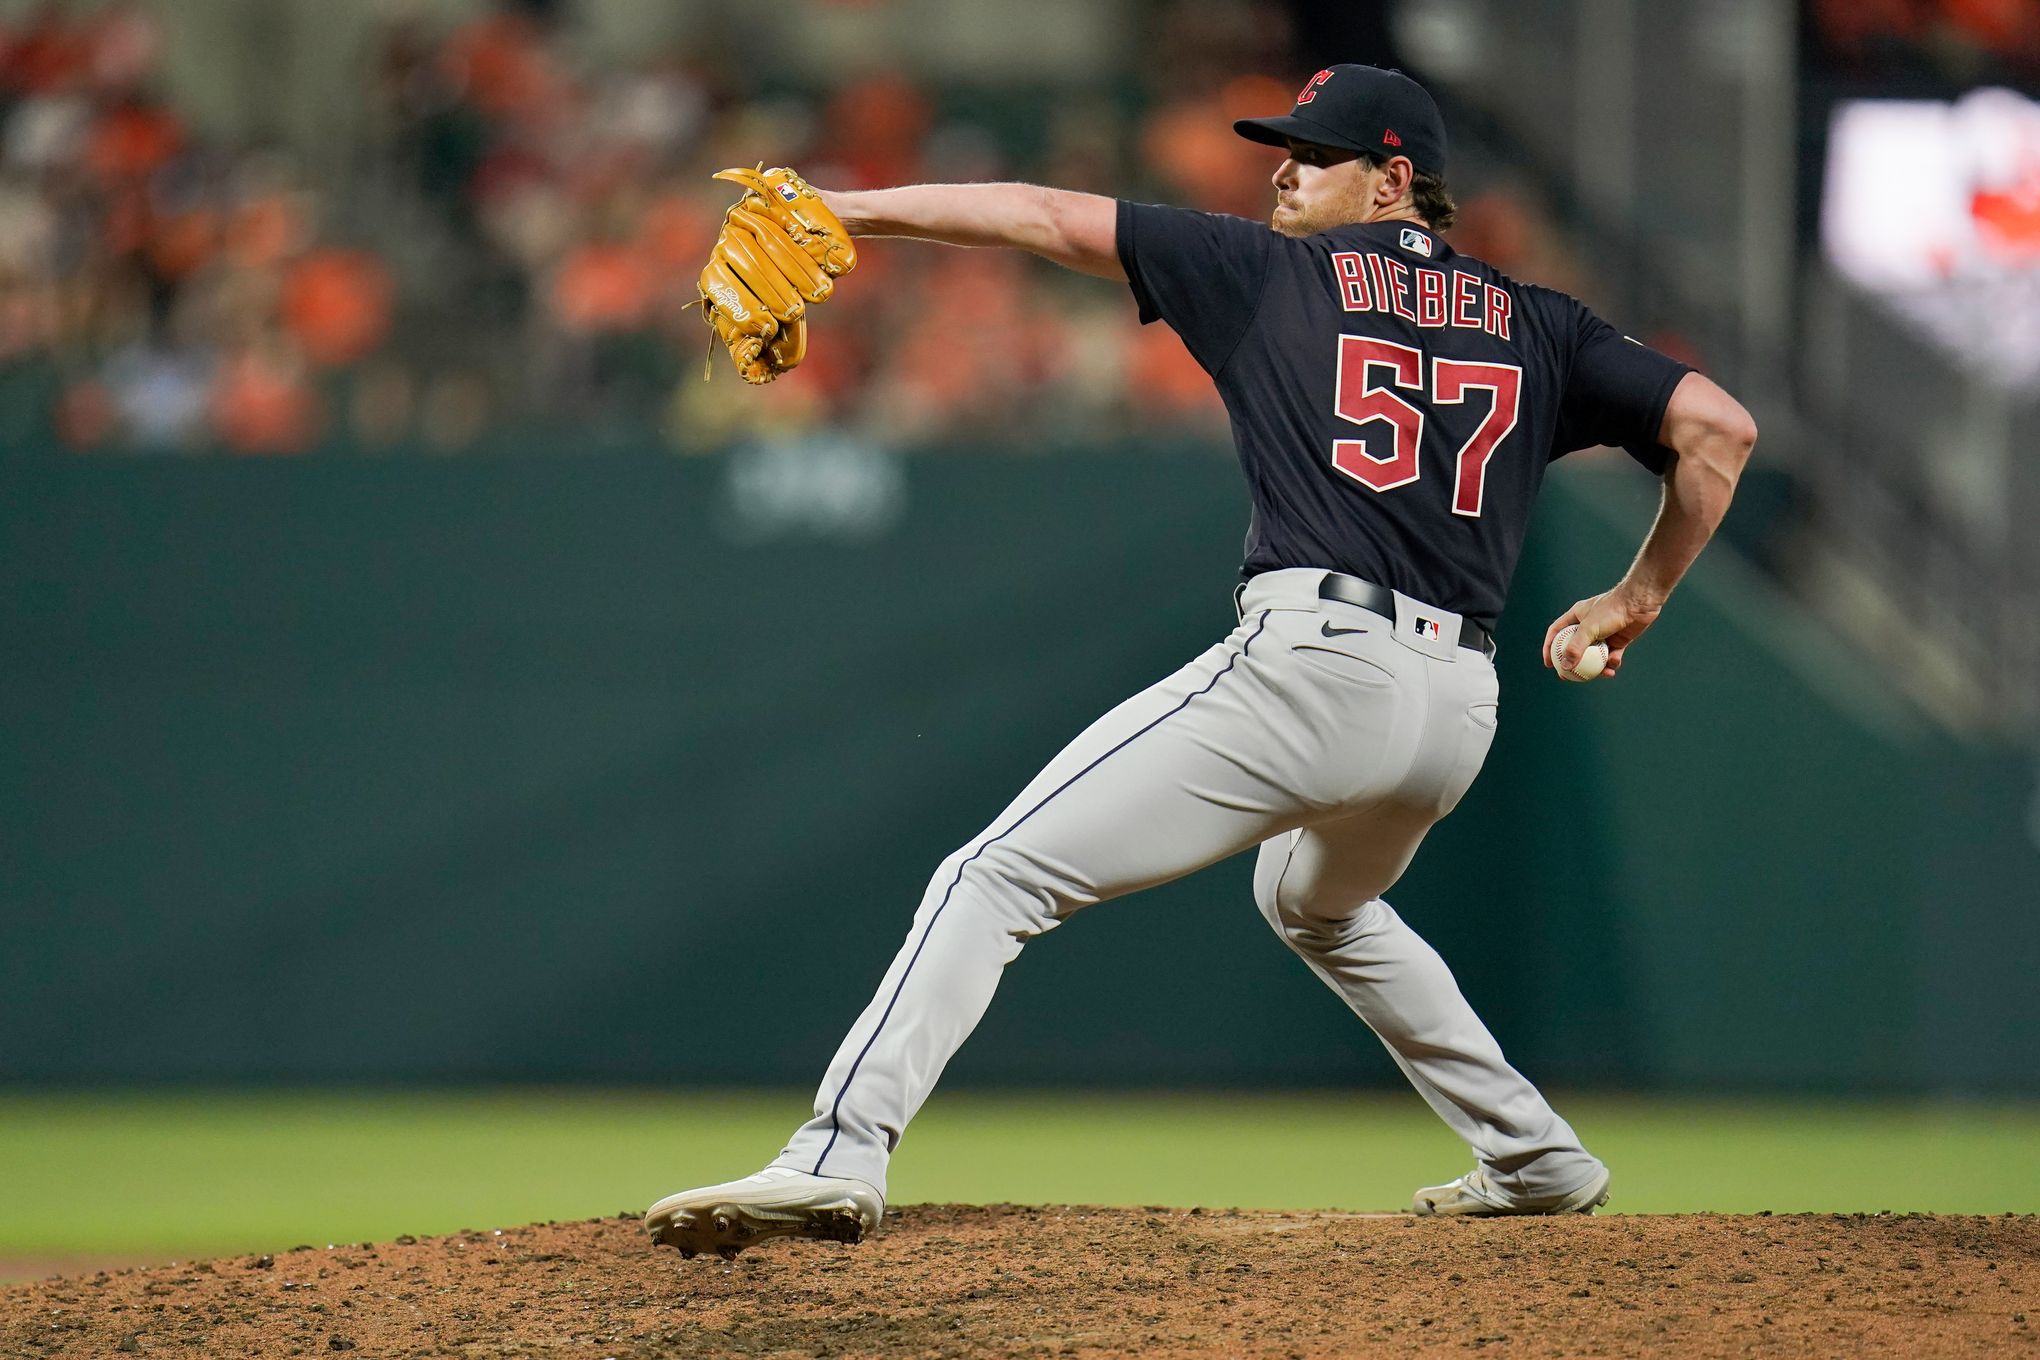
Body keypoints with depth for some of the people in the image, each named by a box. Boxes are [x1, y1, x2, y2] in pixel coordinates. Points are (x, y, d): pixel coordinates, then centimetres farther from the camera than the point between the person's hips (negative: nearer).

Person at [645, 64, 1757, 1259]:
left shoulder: (1274, 273, 11)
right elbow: (1720, 427, 11)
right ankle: (1537, 1160, 36)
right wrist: (1639, 601, 23)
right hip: (1461, 707, 6)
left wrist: (843, 208, 14)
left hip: (1314, 658, -6)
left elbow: (1047, 219, 10)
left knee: (998, 877, -9)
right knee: (1316, 902, 38)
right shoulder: (1538, 327, 19)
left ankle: (840, 1155, -28)